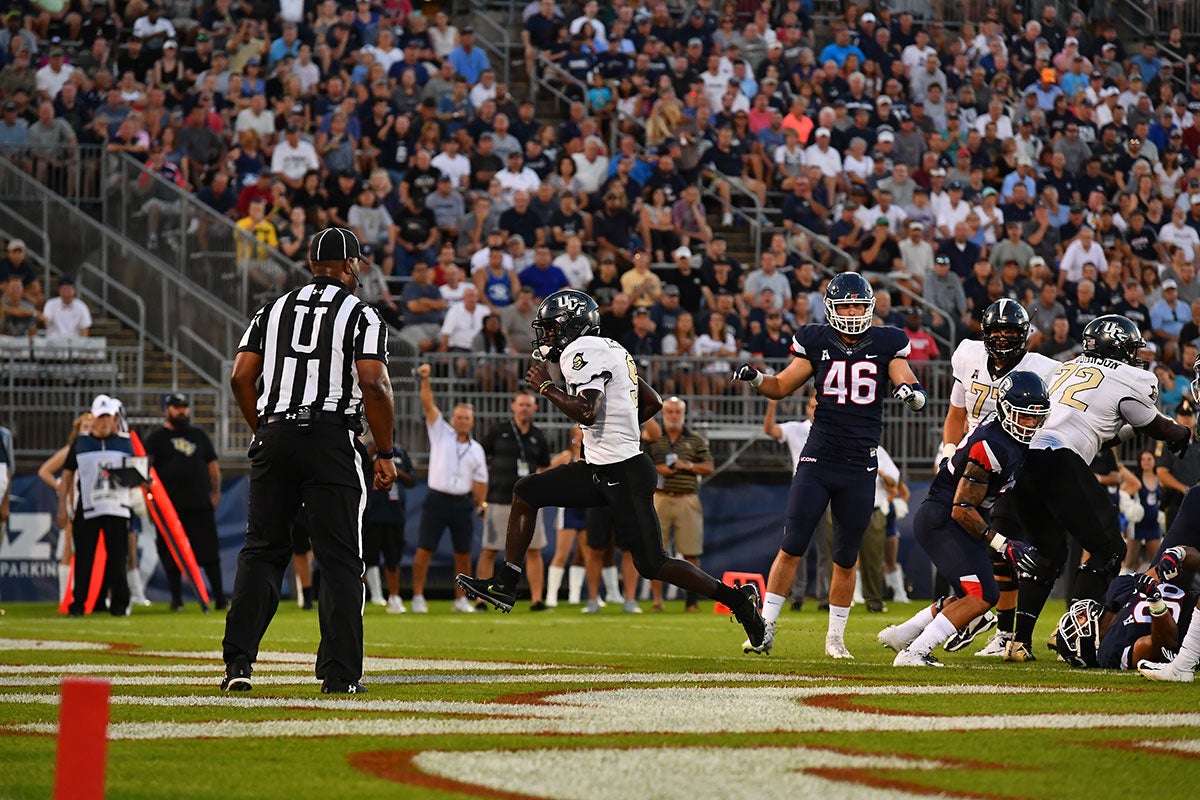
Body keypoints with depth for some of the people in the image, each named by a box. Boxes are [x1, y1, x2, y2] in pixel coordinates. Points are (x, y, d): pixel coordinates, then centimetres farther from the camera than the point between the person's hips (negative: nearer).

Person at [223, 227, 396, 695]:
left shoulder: (274, 311, 13)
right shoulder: (361, 316, 1)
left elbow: (241, 378, 7)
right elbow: (373, 385, -9)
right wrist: (384, 454, -2)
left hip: (274, 434, 3)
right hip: (332, 439, -3)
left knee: (262, 550, 10)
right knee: (339, 560, 1)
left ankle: (239, 661, 1)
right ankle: (340, 674, -3)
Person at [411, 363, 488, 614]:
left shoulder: (476, 449, 14)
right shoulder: (440, 432, 6)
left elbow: (480, 480, 15)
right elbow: (429, 405, -3)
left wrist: (481, 503, 4)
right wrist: (425, 381, -15)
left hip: (462, 503, 3)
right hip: (437, 500, -3)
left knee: (463, 553, 4)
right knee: (424, 550, -8)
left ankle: (460, 599, 14)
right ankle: (418, 597, -2)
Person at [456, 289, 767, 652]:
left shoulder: (580, 351, -13)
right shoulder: (609, 350, 16)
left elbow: (586, 412, -26)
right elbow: (653, 402, 20)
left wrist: (546, 386, -12)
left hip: (623, 475, -10)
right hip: (599, 471, 10)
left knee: (652, 565, -7)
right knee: (525, 493, 11)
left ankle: (739, 599, -1)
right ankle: (504, 586, 13)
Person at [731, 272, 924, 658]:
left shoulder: (886, 344, 1)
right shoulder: (816, 342, 2)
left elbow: (916, 393, -2)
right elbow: (781, 387, 11)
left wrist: (911, 392, -26)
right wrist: (755, 377, -9)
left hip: (860, 467, 0)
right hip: (818, 460, 0)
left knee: (845, 559, 7)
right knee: (791, 548, -7)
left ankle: (835, 637, 19)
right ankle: (766, 628, 0)